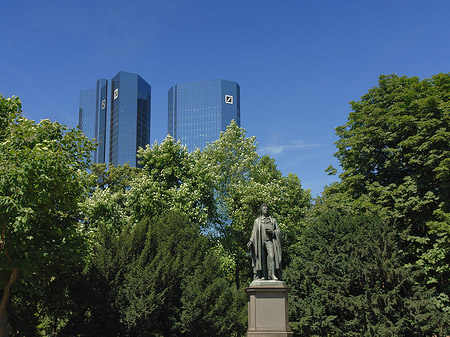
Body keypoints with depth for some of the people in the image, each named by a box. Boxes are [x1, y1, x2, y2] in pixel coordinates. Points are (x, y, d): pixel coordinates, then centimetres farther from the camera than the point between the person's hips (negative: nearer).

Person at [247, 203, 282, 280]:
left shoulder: (273, 220, 20)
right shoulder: (257, 220, 19)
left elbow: (278, 230, 13)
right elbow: (254, 232, 12)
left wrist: (272, 232, -7)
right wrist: (251, 241, -3)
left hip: (269, 240, 0)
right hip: (260, 241, 0)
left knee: (271, 256, -16)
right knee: (262, 258, -8)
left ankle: (273, 274, -22)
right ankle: (264, 276, -10)